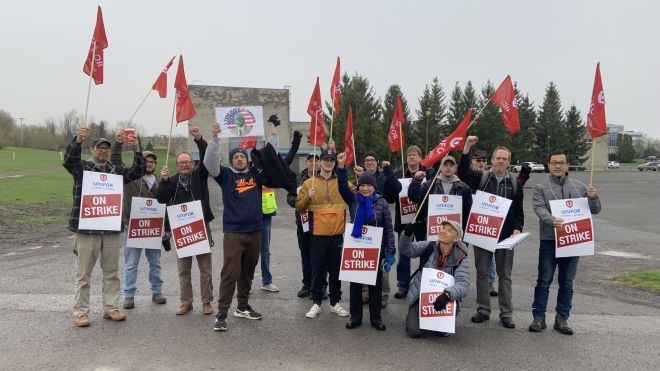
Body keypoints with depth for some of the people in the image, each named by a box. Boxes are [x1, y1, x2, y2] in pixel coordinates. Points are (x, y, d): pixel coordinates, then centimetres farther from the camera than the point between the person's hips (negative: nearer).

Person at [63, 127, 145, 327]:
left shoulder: (117, 170, 12)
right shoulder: (81, 167, 2)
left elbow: (138, 171, 2)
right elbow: (69, 160, -18)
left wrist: (136, 150, -13)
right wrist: (78, 140, -35)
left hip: (112, 228, 4)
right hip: (86, 228, -4)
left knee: (111, 272, 10)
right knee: (83, 273, 4)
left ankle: (111, 308, 20)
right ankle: (80, 312, 13)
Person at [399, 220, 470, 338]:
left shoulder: (460, 260, -12)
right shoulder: (429, 247, -4)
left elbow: (463, 285, -23)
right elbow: (407, 250, -9)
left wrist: (447, 295, -42)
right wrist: (407, 234, -30)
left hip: (442, 298, 0)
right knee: (414, 331, -16)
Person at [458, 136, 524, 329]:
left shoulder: (515, 184, 7)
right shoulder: (481, 178, 4)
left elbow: (519, 211, 8)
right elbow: (463, 173, -14)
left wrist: (517, 229, -8)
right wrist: (467, 148, -20)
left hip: (505, 236, 0)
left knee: (505, 275, 7)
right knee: (482, 272, 8)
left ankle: (506, 313, 16)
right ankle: (483, 310, 19)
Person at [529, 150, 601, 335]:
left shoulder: (579, 186, 10)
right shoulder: (541, 187, 1)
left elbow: (594, 210, 11)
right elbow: (540, 209, -13)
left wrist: (594, 198, -11)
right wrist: (552, 220, -33)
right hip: (549, 240, -3)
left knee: (567, 283, 10)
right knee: (544, 281, 3)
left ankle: (562, 318, 21)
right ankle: (539, 317, 12)